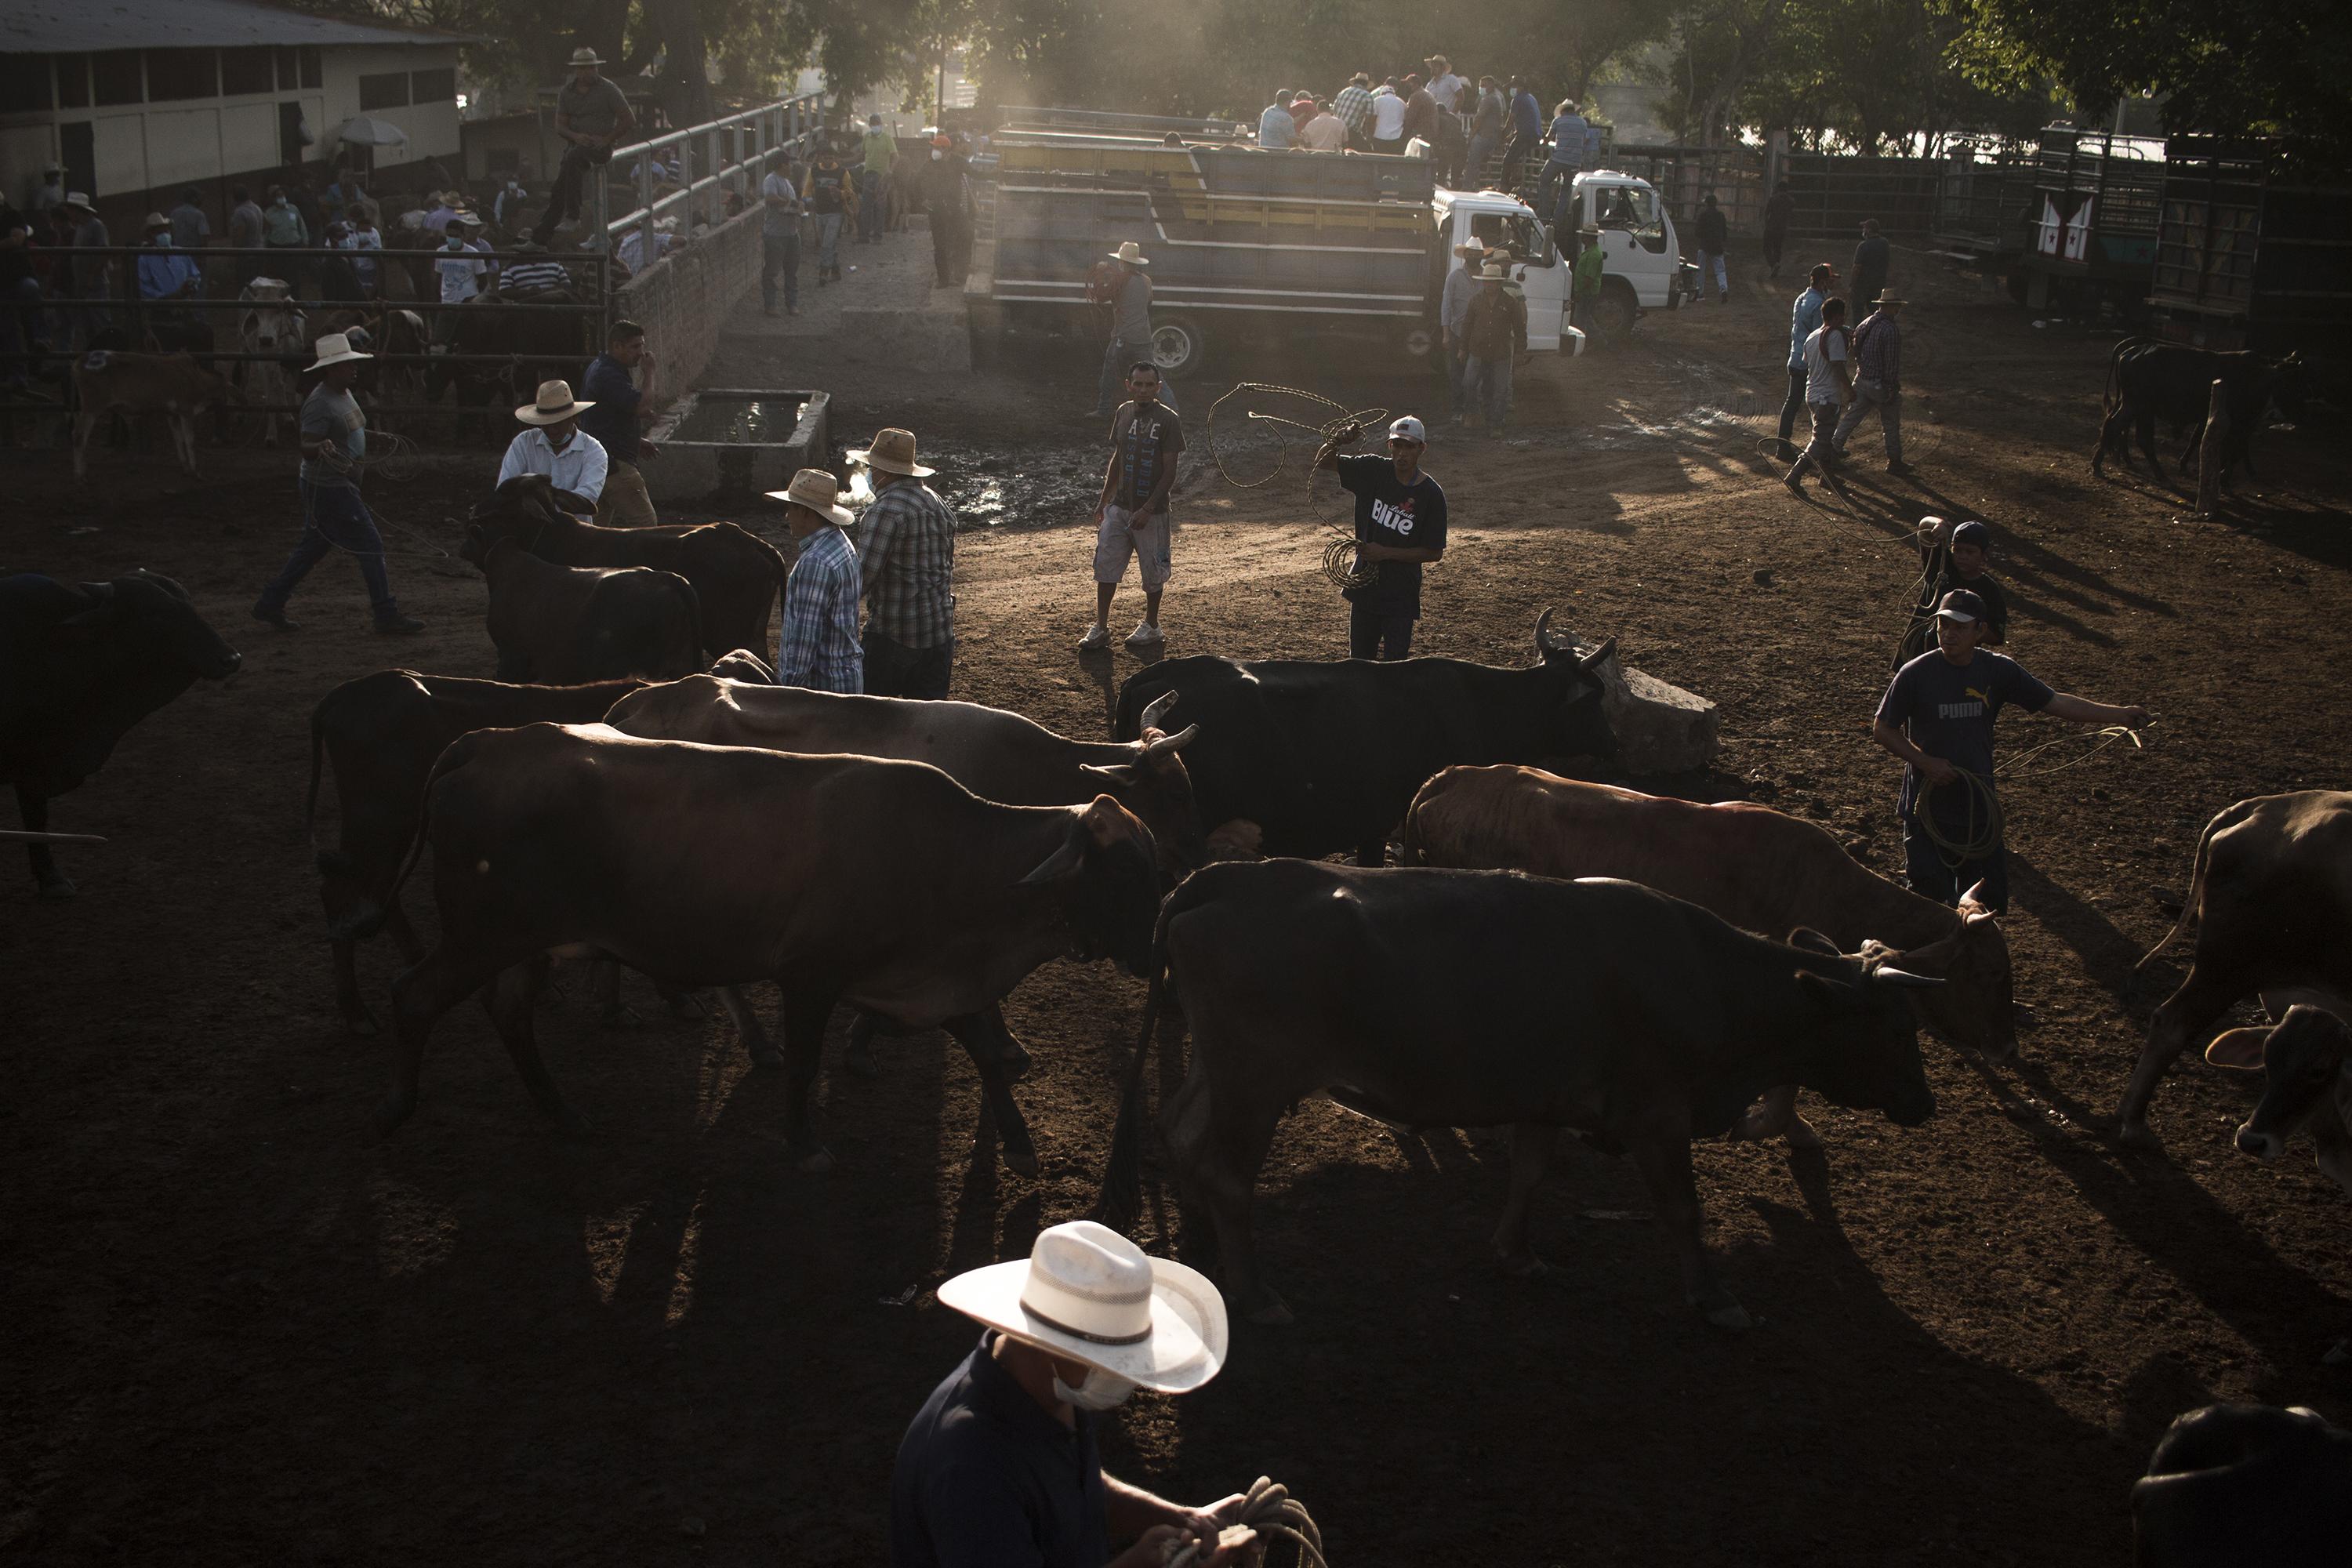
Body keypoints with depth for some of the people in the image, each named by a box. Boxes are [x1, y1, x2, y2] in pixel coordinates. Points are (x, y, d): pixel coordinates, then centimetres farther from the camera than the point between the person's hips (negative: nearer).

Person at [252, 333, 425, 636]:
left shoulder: (344, 394, 9)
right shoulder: (320, 403, -21)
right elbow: (307, 449, -25)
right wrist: (322, 448, -44)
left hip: (341, 485, 10)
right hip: (328, 489, -10)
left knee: (313, 548, 15)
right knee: (370, 547, -6)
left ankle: (269, 605, 21)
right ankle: (387, 616, 1)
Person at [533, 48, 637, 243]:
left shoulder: (608, 89, -2)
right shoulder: (566, 92, 11)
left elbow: (629, 119, -4)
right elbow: (559, 126, 9)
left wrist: (606, 139, -12)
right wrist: (575, 136, -13)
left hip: (601, 148, -5)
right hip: (575, 145, 5)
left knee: (573, 157, -36)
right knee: (558, 191, -9)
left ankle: (572, 214, -37)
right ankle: (540, 237, -6)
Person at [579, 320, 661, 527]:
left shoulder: (598, 368, 17)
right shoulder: (608, 375, -17)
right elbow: (643, 407, -27)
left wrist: (638, 442, 20)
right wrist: (649, 372, -13)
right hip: (615, 464, -11)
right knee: (646, 524, -10)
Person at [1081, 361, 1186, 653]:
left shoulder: (1168, 420, -12)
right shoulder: (1124, 413, 5)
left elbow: (1170, 473, -13)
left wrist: (1147, 509, -19)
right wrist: (1104, 500, 14)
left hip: (1151, 511, -5)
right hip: (1119, 507, 5)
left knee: (1153, 572, 7)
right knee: (1105, 565, 2)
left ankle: (1151, 626, 24)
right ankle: (1101, 628, 11)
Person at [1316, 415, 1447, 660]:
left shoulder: (1432, 494, -12)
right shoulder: (1374, 470, -2)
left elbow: (1435, 553, -9)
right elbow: (1322, 462, 4)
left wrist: (1385, 553, -16)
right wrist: (1335, 443, -19)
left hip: (1401, 597, -4)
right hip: (1364, 590, 4)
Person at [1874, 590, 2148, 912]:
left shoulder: (1997, 671, -2)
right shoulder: (1915, 674, -11)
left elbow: (2053, 702, 3)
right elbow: (1882, 729, -3)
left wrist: (2118, 714, -3)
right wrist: (1925, 762, -14)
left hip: (1979, 804, 4)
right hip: (1928, 807, -4)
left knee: (1992, 898, 10)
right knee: (1931, 900, 0)